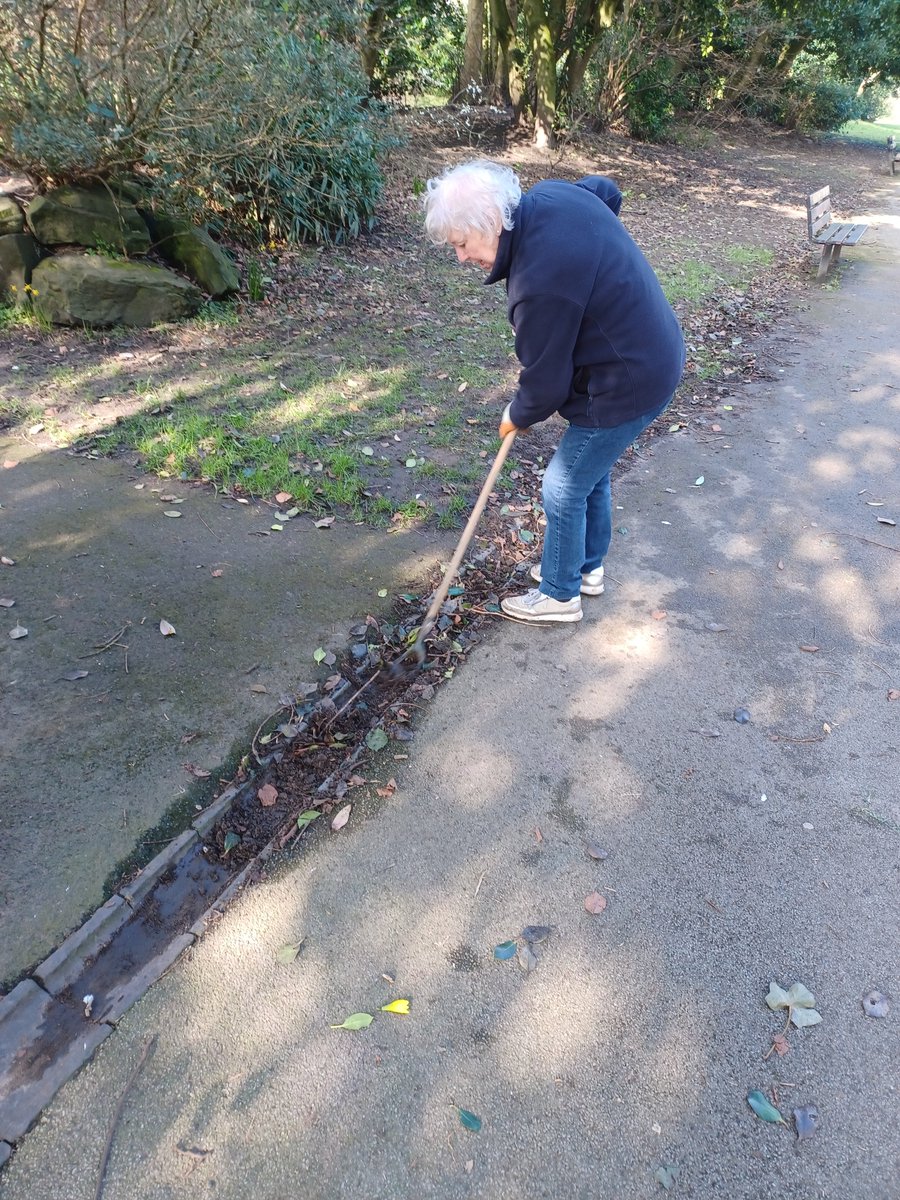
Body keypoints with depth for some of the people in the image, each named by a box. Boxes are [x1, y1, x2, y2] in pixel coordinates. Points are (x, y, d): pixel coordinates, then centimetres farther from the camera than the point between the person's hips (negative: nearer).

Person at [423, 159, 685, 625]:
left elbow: (546, 383, -21)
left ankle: (559, 594, 25)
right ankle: (587, 567, 43)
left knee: (564, 490, 5)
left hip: (627, 385, -10)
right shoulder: (550, 194, -5)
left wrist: (518, 416, 0)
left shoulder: (540, 284, -32)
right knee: (591, 473, 23)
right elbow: (607, 190, 19)